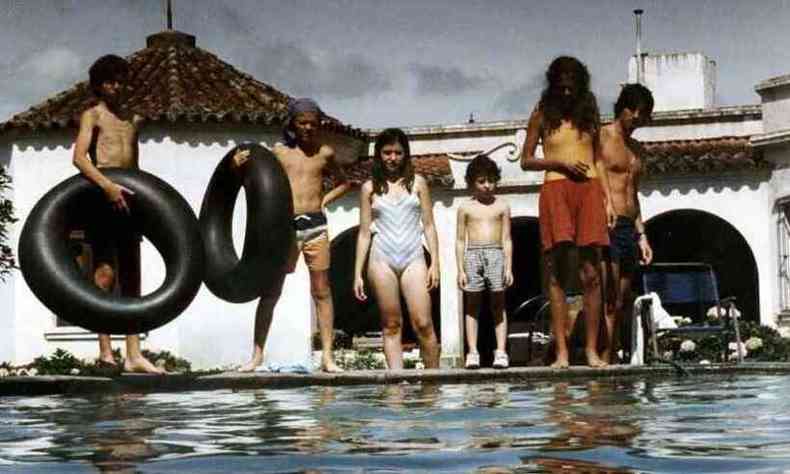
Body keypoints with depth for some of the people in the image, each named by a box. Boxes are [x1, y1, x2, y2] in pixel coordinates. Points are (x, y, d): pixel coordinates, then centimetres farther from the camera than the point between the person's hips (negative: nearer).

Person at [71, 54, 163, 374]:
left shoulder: (134, 119, 19)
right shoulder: (92, 116, 0)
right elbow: (79, 157, -15)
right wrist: (107, 186, -27)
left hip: (127, 200, 6)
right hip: (100, 198, -6)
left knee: (131, 276, 4)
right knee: (106, 272, -12)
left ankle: (133, 355, 4)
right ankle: (105, 349, -11)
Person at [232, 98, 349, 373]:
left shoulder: (325, 153, 9)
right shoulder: (279, 151, 5)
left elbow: (344, 183, 24)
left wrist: (325, 200, 9)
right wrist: (239, 167, -10)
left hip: (315, 225, 1)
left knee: (322, 291, 2)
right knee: (271, 291, 0)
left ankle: (327, 356, 4)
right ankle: (257, 354, 3)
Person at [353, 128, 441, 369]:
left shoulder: (417, 183, 9)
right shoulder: (370, 188, 9)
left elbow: (429, 225, 9)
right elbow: (364, 233, 10)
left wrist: (435, 263, 2)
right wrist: (358, 273, 6)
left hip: (413, 258, 0)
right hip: (382, 259, 0)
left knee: (423, 324, -9)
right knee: (391, 325, 1)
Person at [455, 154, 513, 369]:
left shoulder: (502, 206, 8)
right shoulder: (465, 208, 7)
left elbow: (506, 239, 8)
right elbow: (460, 240, 7)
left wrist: (508, 267, 0)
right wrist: (460, 269, 0)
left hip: (496, 254, 0)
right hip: (473, 255, 0)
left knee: (498, 304, 0)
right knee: (472, 305, 1)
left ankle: (501, 352, -1)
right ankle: (472, 353, 1)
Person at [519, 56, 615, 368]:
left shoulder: (589, 113, 15)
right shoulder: (543, 115, 8)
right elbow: (525, 161, 9)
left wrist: (608, 199, 11)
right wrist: (559, 162, -6)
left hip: (589, 189, 2)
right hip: (556, 189, -2)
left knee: (591, 274, -3)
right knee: (557, 274, -5)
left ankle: (592, 350, 0)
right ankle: (561, 352, -7)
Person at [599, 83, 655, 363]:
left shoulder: (635, 148, 22)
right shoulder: (600, 138, -2)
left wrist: (641, 236, 20)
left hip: (627, 229, 8)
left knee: (623, 303, 4)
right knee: (610, 300, -14)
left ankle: (609, 360, 5)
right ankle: (604, 361, -17)